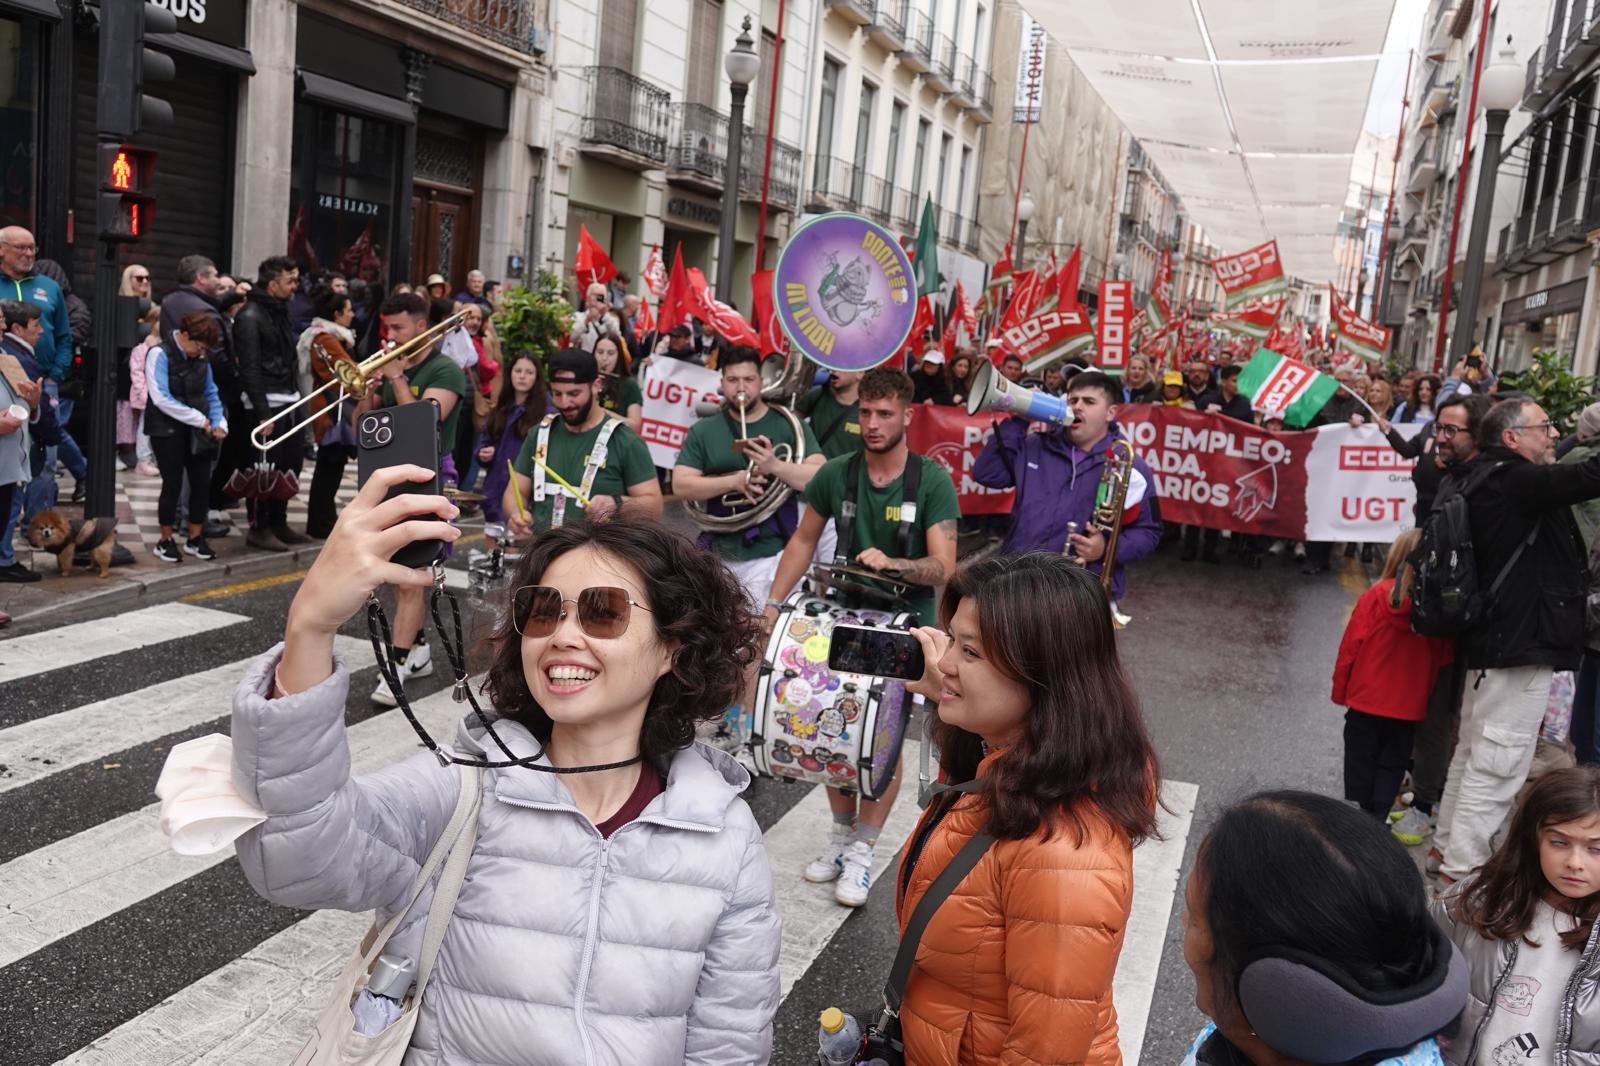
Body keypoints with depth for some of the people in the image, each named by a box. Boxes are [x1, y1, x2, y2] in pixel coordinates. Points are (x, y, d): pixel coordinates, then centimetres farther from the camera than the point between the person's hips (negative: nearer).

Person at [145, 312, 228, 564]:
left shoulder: (201, 358, 9)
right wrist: (199, 419, -17)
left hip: (198, 431, 6)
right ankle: (165, 541, 14)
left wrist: (219, 423, -3)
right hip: (168, 431, -6)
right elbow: (161, 399, -19)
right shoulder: (159, 354, -11)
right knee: (173, 484, -1)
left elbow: (211, 394, 13)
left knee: (201, 482, 5)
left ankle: (195, 538, 19)